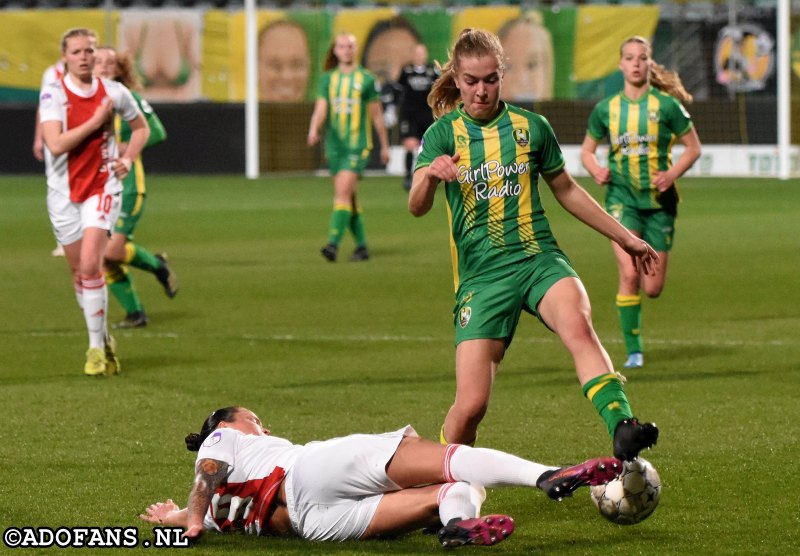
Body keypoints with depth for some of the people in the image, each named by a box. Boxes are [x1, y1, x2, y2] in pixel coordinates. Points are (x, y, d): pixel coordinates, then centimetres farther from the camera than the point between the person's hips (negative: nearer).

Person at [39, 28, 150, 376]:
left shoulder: (114, 93, -2)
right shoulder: (52, 94, -10)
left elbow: (141, 127, 17)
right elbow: (56, 144, -24)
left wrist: (128, 159, 1)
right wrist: (96, 120, -22)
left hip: (102, 186, -1)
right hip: (64, 191, 1)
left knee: (90, 265, -17)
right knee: (80, 273, 8)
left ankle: (96, 347, -10)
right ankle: (103, 340, 26)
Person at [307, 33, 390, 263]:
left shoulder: (366, 79, 2)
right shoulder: (327, 78, 10)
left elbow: (376, 114, 8)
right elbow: (321, 108, -1)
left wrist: (384, 146, 12)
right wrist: (314, 130, -21)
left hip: (358, 145, -4)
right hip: (334, 144, 4)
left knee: (343, 192, -18)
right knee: (349, 198, 7)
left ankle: (333, 243, -25)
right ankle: (361, 245, 17)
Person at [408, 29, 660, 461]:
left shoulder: (531, 127, 10)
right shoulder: (443, 134, 3)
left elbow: (566, 190, 25)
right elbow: (416, 207, -12)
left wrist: (624, 237, 29)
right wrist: (431, 174, -35)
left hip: (538, 259, 1)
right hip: (481, 275, -1)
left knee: (577, 324, -33)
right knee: (471, 404, -10)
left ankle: (622, 431, -49)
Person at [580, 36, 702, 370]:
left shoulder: (666, 105, -2)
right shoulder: (606, 109, 3)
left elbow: (693, 147, 5)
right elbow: (587, 150, 16)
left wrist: (672, 173, -12)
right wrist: (596, 170, -6)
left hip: (659, 200, 0)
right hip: (622, 197, 0)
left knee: (653, 288, 1)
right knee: (629, 274, -17)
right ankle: (633, 351, -7)